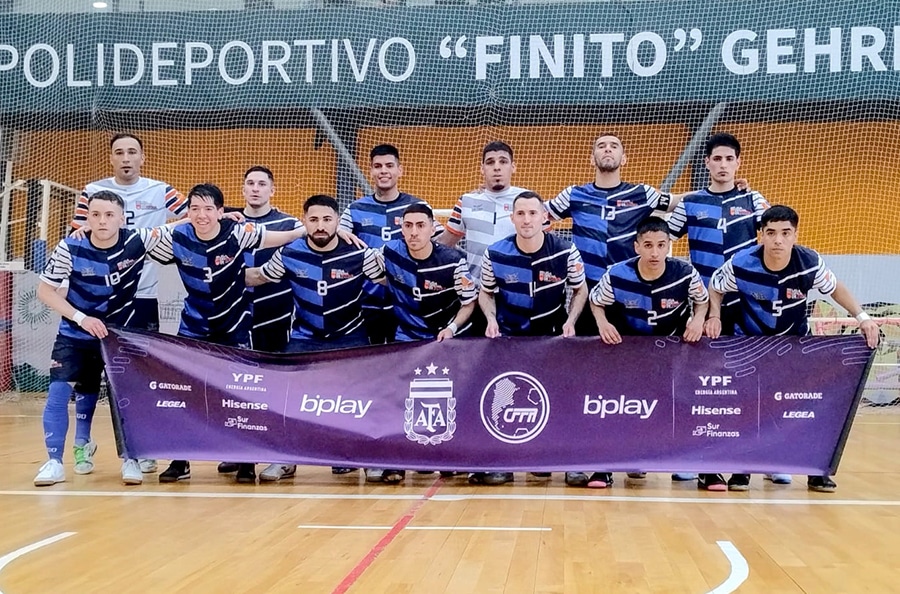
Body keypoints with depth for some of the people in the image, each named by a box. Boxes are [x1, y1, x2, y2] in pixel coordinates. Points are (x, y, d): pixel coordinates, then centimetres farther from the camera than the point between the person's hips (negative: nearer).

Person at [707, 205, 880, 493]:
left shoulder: (810, 263, -23)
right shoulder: (740, 264, -26)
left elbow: (835, 289, -3)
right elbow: (715, 288, -5)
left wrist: (862, 317, -12)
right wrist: (714, 317, -19)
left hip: (796, 342, 1)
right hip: (749, 341, -1)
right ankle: (742, 469, 9)